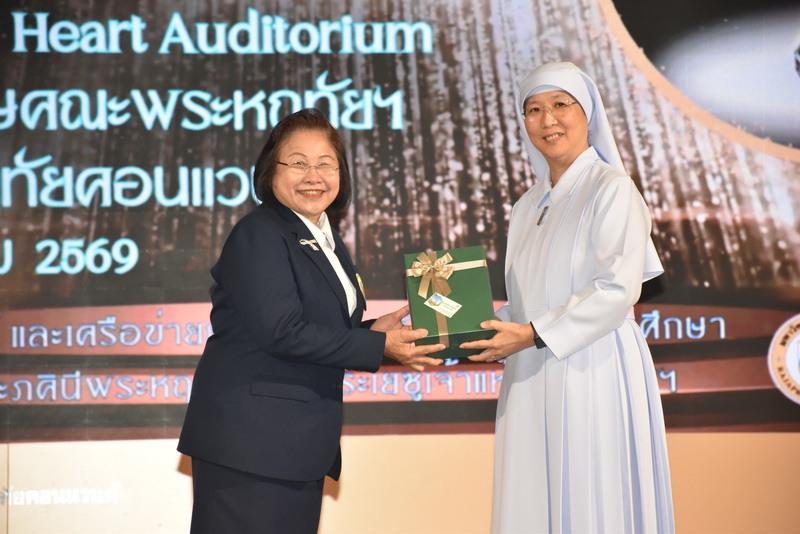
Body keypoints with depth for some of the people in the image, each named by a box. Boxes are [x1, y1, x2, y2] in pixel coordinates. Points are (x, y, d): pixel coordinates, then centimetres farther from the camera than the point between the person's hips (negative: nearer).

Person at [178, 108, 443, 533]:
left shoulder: (327, 242, 18)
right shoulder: (259, 235, -10)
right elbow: (283, 333, -19)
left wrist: (371, 330, 1)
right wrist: (379, 347, -16)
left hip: (298, 443, 9)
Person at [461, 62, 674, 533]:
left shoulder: (612, 189, -4)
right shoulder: (529, 207, 18)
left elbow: (618, 288, -15)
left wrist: (535, 334, -17)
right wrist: (485, 328, 2)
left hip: (593, 374, -7)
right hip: (532, 382, 7)